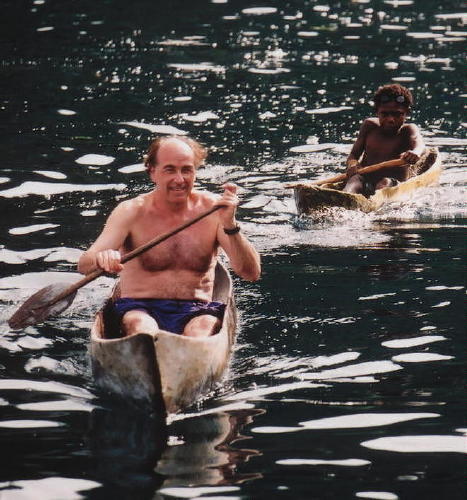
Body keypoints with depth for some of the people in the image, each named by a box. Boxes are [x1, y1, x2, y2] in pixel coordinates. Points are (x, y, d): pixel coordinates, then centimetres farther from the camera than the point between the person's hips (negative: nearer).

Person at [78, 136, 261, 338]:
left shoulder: (212, 208, 3)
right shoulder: (132, 211, 0)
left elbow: (252, 273, -4)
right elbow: (83, 266, -10)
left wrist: (230, 226, -21)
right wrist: (101, 259, -36)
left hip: (196, 311, 1)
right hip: (140, 308, -1)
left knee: (202, 329, -36)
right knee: (143, 330, -37)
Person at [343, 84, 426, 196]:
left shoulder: (409, 130, 6)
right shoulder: (370, 126, 16)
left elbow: (418, 143, -18)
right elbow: (353, 155, 14)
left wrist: (415, 152, -46)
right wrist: (352, 164, -14)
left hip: (395, 186, -1)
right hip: (365, 181, 2)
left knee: (386, 182, -35)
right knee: (355, 178, -31)